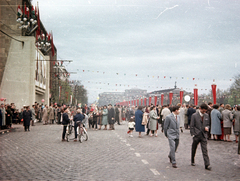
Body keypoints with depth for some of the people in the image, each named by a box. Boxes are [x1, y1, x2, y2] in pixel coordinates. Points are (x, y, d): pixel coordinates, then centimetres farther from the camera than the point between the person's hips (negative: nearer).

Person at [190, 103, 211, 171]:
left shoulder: (206, 115, 6)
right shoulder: (194, 116, -6)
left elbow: (207, 124, 16)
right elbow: (192, 126, -4)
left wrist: (207, 128, -6)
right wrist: (193, 134, -9)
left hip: (203, 135, 2)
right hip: (196, 135, -2)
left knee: (205, 150, -6)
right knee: (194, 149, 13)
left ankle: (207, 165, -8)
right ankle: (192, 161, 32)